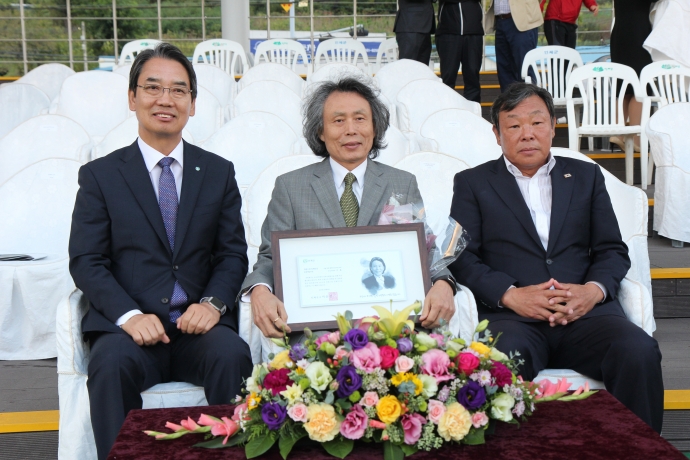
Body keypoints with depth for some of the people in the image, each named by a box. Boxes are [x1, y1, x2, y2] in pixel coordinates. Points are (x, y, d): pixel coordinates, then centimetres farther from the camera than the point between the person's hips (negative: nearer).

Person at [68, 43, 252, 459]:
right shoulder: (100, 175, 8)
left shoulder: (219, 173, 14)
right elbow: (86, 261, 2)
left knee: (234, 357, -30)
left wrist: (213, 303, -11)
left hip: (198, 323, 1)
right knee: (112, 366, -33)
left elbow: (233, 253, 10)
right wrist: (129, 315, -15)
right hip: (127, 327, -1)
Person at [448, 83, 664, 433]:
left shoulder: (586, 176, 23)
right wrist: (511, 294, -12)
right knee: (502, 358, -37)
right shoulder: (472, 183, 16)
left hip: (584, 312, 3)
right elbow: (462, 257, 5)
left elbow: (613, 250, 16)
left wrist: (594, 290, -6)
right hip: (509, 316, -2)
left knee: (639, 352, -28)